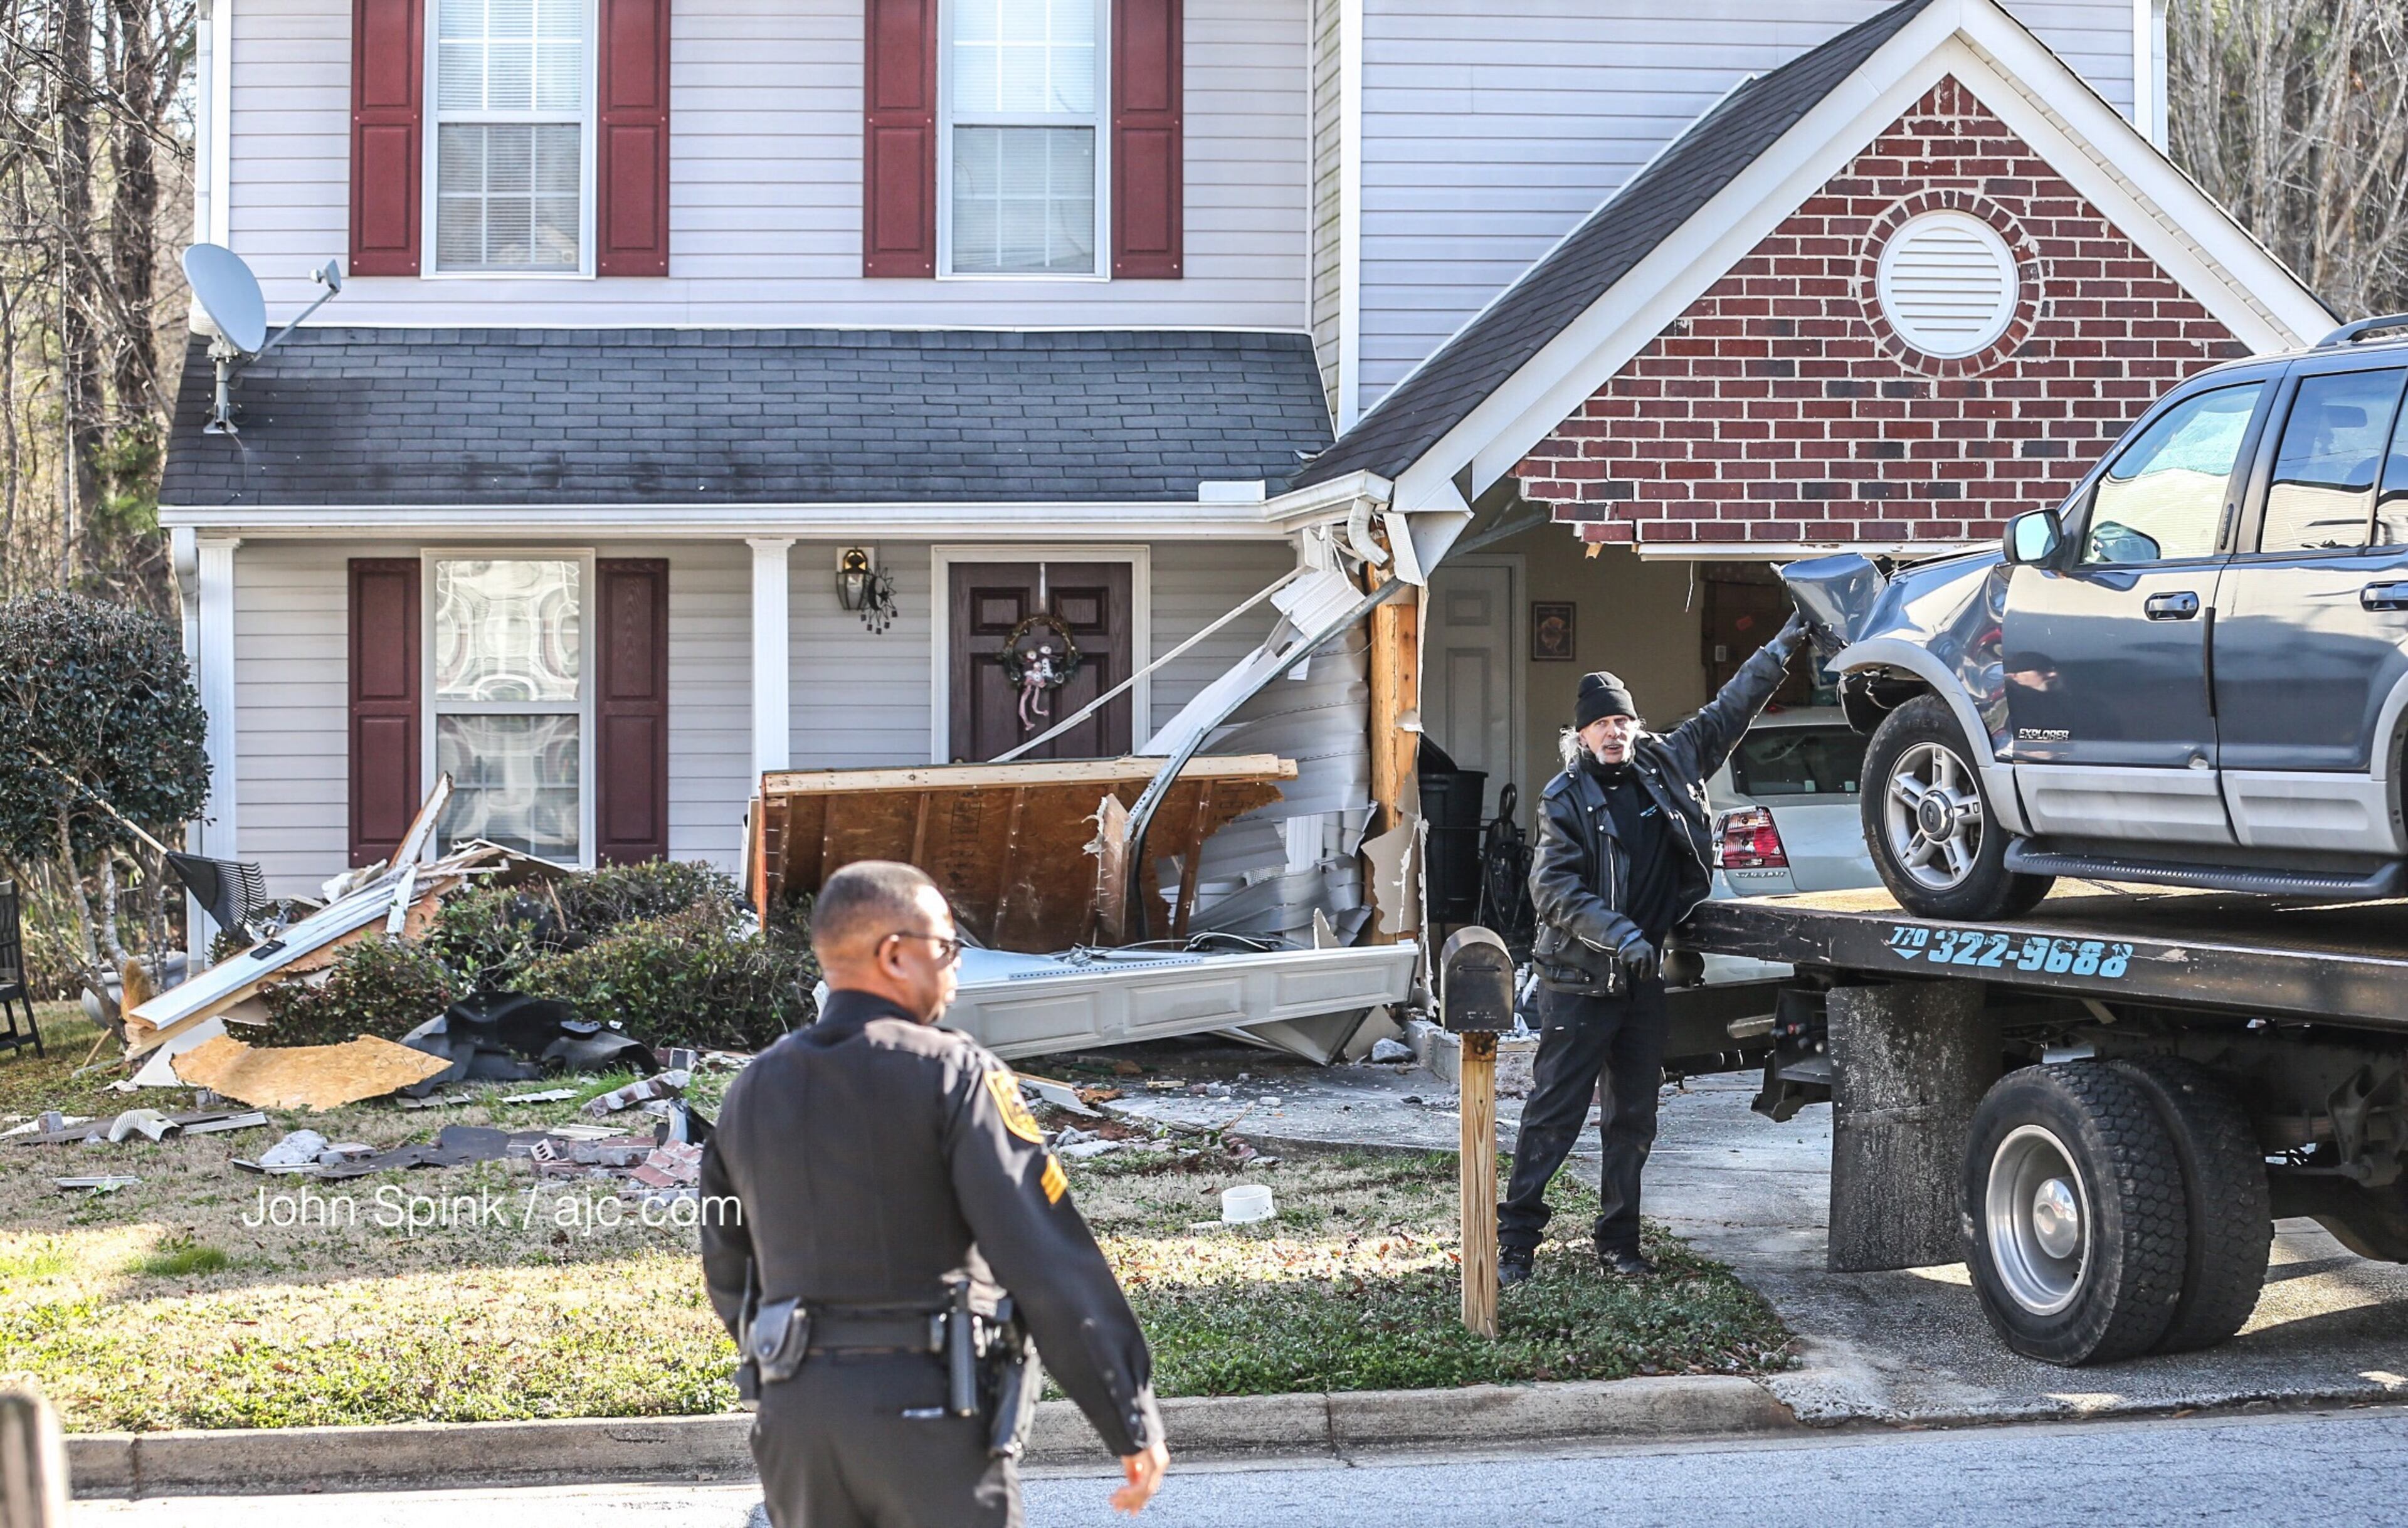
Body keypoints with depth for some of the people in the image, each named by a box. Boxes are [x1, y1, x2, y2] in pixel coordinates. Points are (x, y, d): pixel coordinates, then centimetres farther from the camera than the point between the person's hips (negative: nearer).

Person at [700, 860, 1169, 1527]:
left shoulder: (752, 1091, 11)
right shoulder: (954, 1076, -8)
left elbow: (729, 1276, 17)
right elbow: (1050, 1260, -14)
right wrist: (1134, 1421, -11)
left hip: (798, 1419, 5)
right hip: (931, 1417, -5)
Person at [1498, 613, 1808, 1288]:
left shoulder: (1669, 765, 7)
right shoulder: (1565, 798, -6)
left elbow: (1729, 710, 18)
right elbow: (1552, 888, -14)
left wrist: (1782, 646, 19)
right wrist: (1616, 933, -25)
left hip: (1645, 979, 5)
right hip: (1579, 982, -5)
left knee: (1634, 1119, 10)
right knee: (1552, 1116, -4)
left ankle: (1618, 1244, 19)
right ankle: (1515, 1241, 1)